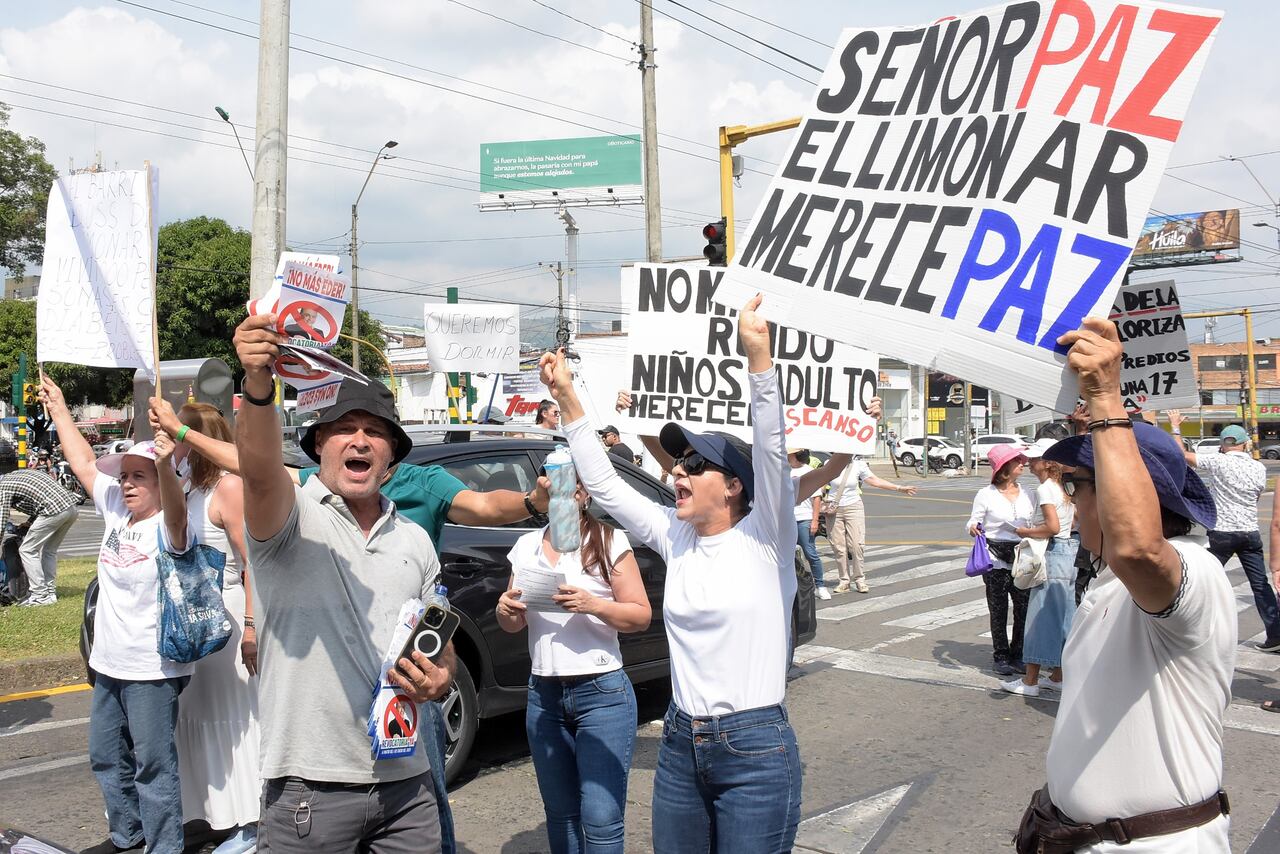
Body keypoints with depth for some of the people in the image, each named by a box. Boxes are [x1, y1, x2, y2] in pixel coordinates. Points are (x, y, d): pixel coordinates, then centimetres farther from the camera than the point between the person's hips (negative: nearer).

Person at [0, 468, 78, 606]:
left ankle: (40, 595, 3)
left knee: (27, 550, 3)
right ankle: (50, 591, 25)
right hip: (71, 508, 9)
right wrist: (29, 523, 27)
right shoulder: (16, 475, 28)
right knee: (49, 551, 21)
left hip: (55, 511, -9)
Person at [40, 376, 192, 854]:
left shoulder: (167, 527, -17)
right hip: (109, 664, 9)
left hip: (152, 669, -9)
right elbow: (84, 463, 16)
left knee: (153, 765, -2)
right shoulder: (115, 512, 6)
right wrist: (58, 409, 21)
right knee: (106, 757, 21)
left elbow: (176, 514, -41)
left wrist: (165, 466, -59)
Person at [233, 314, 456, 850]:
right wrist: (258, 386, -46)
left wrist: (438, 680, -4)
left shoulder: (415, 541, 11)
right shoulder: (294, 516, -5)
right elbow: (259, 470, -28)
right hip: (311, 786, -4)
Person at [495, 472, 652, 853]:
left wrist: (592, 604, -21)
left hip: (602, 693, -5)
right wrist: (505, 611, -7)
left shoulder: (609, 541, -4)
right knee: (560, 814, 13)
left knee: (600, 819, -7)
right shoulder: (527, 546, 9)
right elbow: (514, 624, 16)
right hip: (544, 694, 5)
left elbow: (641, 616, -5)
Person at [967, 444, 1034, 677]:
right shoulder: (986, 495, -2)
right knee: (998, 609, 2)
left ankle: (1017, 655, 16)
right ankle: (1000, 656, 13)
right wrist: (972, 528, -22)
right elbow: (973, 522, -1)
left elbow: (1034, 525, 17)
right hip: (996, 559, -4)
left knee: (1024, 606, 2)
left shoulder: (1026, 494, 10)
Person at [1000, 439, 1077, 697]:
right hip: (1069, 552, 9)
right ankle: (1058, 675, 23)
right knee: (1062, 614, 15)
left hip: (1051, 555, -9)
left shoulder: (1044, 489, -15)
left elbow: (1052, 527, -23)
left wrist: (1025, 531, -10)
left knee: (1040, 614, -3)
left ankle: (1030, 681, 4)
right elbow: (1078, 518, 19)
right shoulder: (1065, 487, 11)